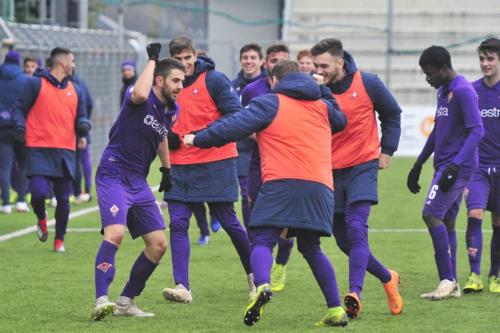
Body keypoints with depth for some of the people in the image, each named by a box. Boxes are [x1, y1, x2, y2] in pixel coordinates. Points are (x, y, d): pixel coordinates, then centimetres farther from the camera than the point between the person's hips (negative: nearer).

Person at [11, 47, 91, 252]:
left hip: (65, 152, 4)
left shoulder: (74, 90, 16)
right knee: (39, 192, -18)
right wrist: (20, 127, -15)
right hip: (39, 150, -4)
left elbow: (80, 116, 21)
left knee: (63, 199, 4)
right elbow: (18, 108, 3)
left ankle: (59, 241, 18)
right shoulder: (36, 84, 0)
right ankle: (41, 219, 16)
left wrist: (83, 124, -2)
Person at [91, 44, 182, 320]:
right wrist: (152, 59, -26)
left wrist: (166, 169, 31)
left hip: (138, 182, 8)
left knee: (158, 244, 4)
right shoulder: (142, 101, -12)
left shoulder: (168, 110, 10)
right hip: (113, 176, -8)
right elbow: (140, 94, -39)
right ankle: (101, 301, -30)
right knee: (115, 232, -28)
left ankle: (126, 302, 15)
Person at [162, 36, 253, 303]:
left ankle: (254, 274, 24)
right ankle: (182, 287, -8)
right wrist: (167, 136, 0)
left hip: (215, 163, -4)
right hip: (180, 165, 5)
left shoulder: (214, 80, -6)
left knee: (229, 222, 3)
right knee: (177, 223, -6)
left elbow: (236, 116, -11)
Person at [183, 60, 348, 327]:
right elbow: (341, 122, 46)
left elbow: (234, 126, 0)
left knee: (262, 242, -4)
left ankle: (262, 285, -35)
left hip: (282, 183, -5)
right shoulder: (322, 107, 24)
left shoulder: (269, 103, 9)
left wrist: (199, 139, 9)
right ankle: (336, 310, 11)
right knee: (311, 249, 18)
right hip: (320, 186, 5)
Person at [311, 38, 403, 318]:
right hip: (330, 171, 4)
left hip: (362, 167, -3)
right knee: (344, 240, 7)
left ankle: (355, 295, -27)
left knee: (356, 229, -20)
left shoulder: (367, 83, -8)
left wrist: (387, 150, 5)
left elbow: (392, 114, 8)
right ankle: (388, 278, 28)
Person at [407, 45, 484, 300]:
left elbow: (477, 131, -19)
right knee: (446, 222, 8)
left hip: (458, 167, -10)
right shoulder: (443, 91, 17)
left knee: (432, 214, -17)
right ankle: (451, 285, 12)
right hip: (444, 165, 10)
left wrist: (455, 165, -26)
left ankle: (447, 280, -13)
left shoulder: (463, 91, -13)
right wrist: (419, 164, 26)